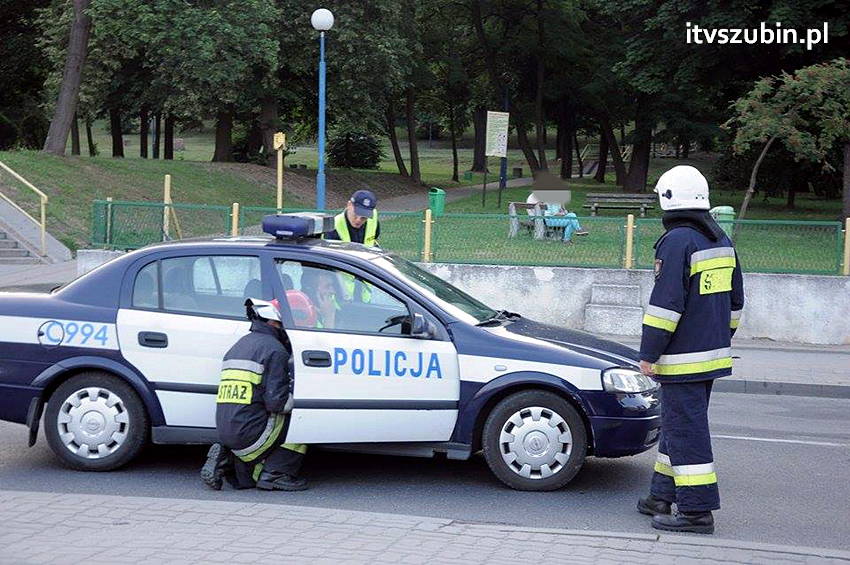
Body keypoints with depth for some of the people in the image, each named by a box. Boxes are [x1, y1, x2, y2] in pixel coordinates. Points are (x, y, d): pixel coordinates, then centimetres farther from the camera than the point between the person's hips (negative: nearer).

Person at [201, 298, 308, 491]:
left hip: (224, 433, 9)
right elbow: (276, 401, -16)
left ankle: (225, 458, 6)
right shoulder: (274, 349, -9)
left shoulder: (239, 346, 20)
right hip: (250, 434, -9)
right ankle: (274, 474, -2)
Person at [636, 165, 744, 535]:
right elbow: (735, 300, 20)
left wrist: (649, 353, -14)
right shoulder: (722, 241, 12)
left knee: (685, 430, -5)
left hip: (683, 358, -9)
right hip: (712, 354, 9)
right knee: (677, 424, 18)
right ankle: (663, 496, 28)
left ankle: (696, 511, -4)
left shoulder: (677, 242, -16)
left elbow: (666, 303, -20)